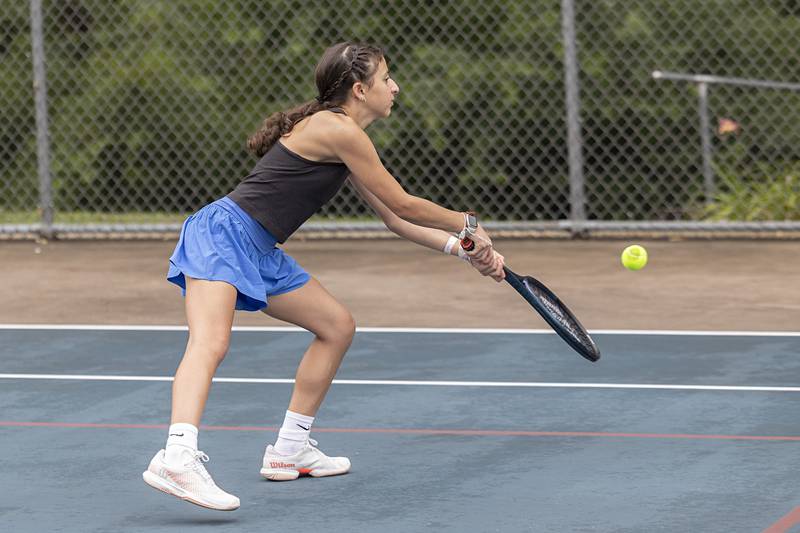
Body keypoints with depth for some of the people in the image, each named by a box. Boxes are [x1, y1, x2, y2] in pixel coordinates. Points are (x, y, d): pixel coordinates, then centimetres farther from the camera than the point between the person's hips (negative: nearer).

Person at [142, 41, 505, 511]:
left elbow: (396, 219, 22)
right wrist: (469, 224, 5)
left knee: (338, 325, 17)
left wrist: (466, 251, 16)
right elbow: (405, 204, -9)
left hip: (260, 254, 11)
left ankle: (290, 450, 24)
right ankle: (178, 459, -49)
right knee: (211, 343, -30)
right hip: (224, 231, -11)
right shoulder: (338, 129, -14)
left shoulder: (343, 138, 16)